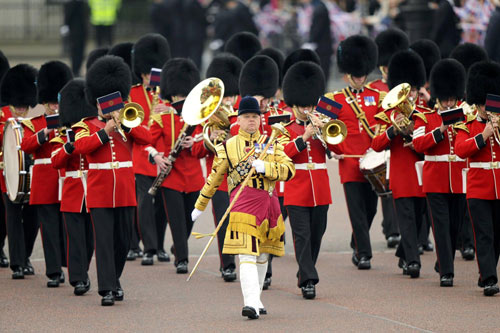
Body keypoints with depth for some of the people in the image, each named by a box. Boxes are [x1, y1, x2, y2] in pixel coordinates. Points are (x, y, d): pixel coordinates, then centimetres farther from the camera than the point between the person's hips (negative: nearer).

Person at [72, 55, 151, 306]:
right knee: (104, 240, -9)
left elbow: (147, 138, -5)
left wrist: (125, 124, -16)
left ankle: (115, 280, 29)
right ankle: (107, 289, -13)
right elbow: (80, 146, -16)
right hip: (99, 194, -3)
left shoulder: (126, 125, 12)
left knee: (123, 240, 10)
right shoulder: (87, 126, 4)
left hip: (125, 192, 3)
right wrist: (105, 131, -21)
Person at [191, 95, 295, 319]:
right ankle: (251, 303, -25)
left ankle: (256, 300, 25)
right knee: (247, 254, -15)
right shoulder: (227, 147, 6)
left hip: (269, 202, 4)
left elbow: (288, 171, -1)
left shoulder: (272, 144, 11)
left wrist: (263, 166, -16)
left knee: (262, 256, 13)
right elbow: (214, 178, 14)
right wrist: (199, 207, 20)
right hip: (243, 203, -4)